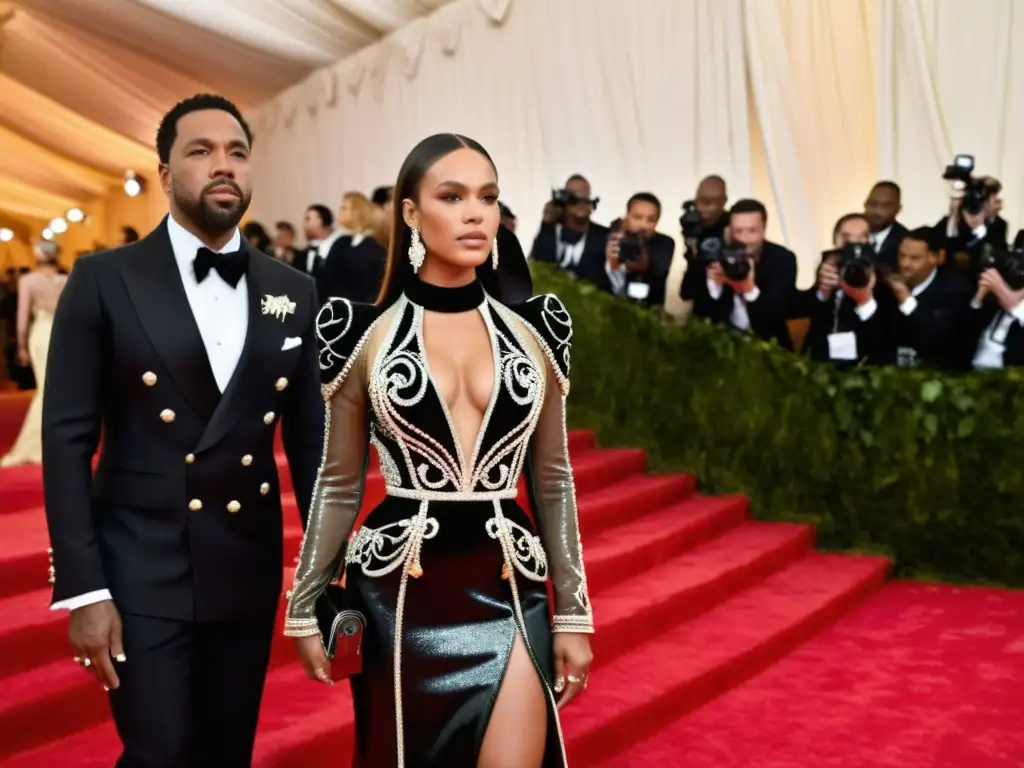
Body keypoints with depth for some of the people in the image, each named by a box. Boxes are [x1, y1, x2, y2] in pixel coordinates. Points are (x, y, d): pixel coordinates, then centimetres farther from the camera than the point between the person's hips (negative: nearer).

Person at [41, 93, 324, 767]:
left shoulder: (293, 293, 5)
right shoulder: (104, 280, -5)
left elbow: (309, 438, 7)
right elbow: (67, 440, -7)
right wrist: (83, 589, -11)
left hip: (250, 573, 4)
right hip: (142, 574, -3)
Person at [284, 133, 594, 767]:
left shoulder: (533, 331, 3)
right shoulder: (366, 333, -2)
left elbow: (553, 481, 8)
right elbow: (340, 484, 5)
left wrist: (573, 612, 6)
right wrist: (306, 607, 7)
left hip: (509, 590, 1)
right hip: (400, 592, -1)